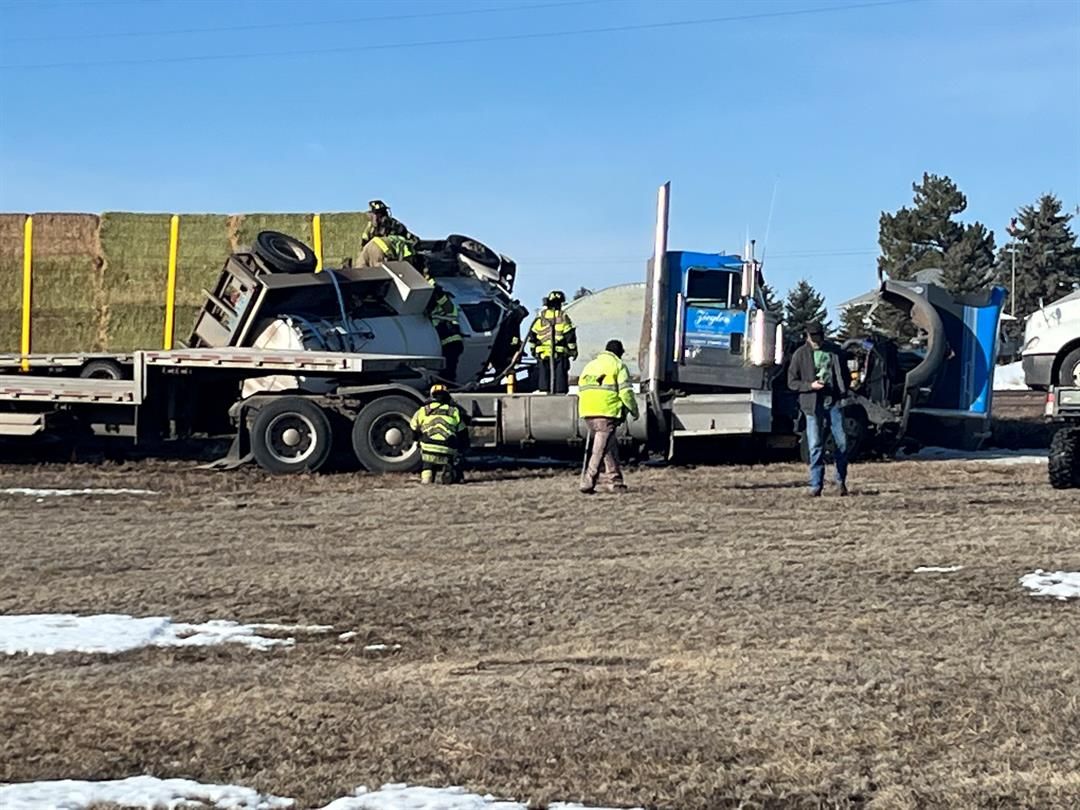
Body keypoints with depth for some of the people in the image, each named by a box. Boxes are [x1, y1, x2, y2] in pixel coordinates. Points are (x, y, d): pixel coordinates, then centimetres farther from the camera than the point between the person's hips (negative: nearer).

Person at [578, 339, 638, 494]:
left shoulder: (590, 365, 24)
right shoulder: (618, 365, 3)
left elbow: (581, 389, 21)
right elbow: (625, 391, -5)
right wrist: (634, 410, 6)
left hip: (587, 411, 7)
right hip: (606, 412, -7)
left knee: (610, 447, 15)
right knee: (601, 448, -5)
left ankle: (615, 480, 13)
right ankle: (588, 483, -10)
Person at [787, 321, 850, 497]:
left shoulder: (834, 350, 7)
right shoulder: (800, 355, 0)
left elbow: (844, 374, 17)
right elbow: (792, 382, 1)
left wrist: (844, 392, 3)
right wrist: (811, 385, -14)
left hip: (834, 402, 2)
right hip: (813, 405, -2)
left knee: (842, 442, 2)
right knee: (815, 446, -3)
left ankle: (841, 480, 19)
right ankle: (816, 485, 2)